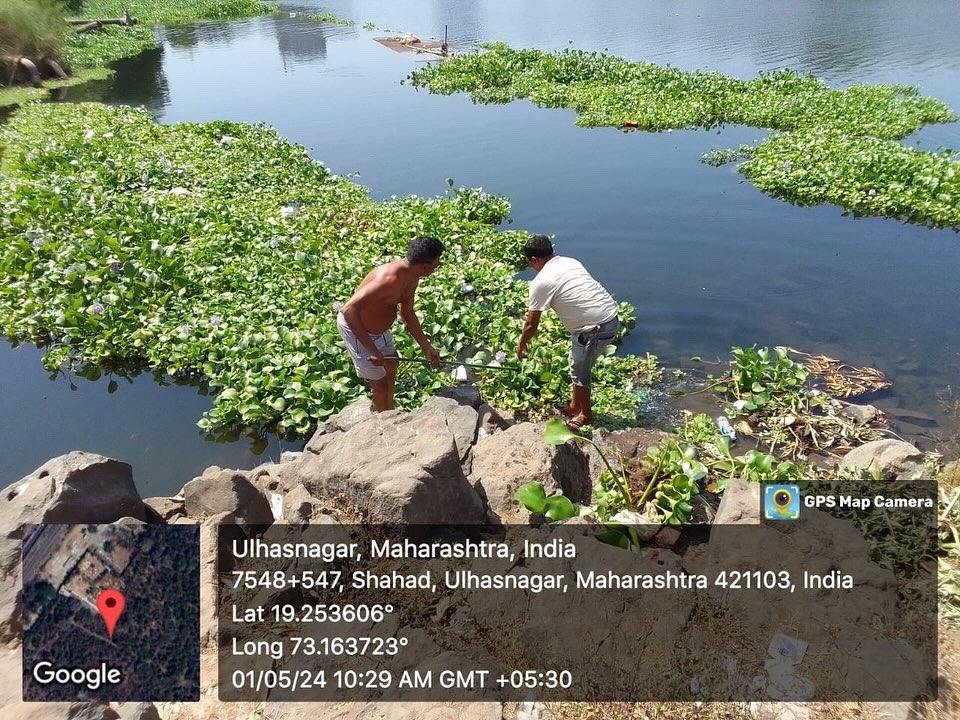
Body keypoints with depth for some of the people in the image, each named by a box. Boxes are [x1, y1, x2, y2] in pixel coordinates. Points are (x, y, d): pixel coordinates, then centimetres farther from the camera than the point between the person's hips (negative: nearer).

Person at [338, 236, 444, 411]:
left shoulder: (412, 278, -7)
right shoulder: (390, 279, -36)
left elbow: (408, 314, 8)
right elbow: (349, 310, -41)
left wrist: (426, 347, 2)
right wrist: (372, 350, -41)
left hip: (379, 327, 10)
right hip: (356, 328, -10)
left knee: (391, 365, 28)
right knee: (380, 383, 0)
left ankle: (386, 410, 50)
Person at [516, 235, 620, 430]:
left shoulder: (541, 282, -10)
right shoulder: (571, 262, 12)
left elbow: (531, 324, -2)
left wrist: (521, 344, 15)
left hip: (595, 328, -8)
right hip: (611, 317, 8)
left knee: (579, 370, 12)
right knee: (578, 364, 22)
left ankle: (585, 415, 29)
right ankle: (575, 406, 38)